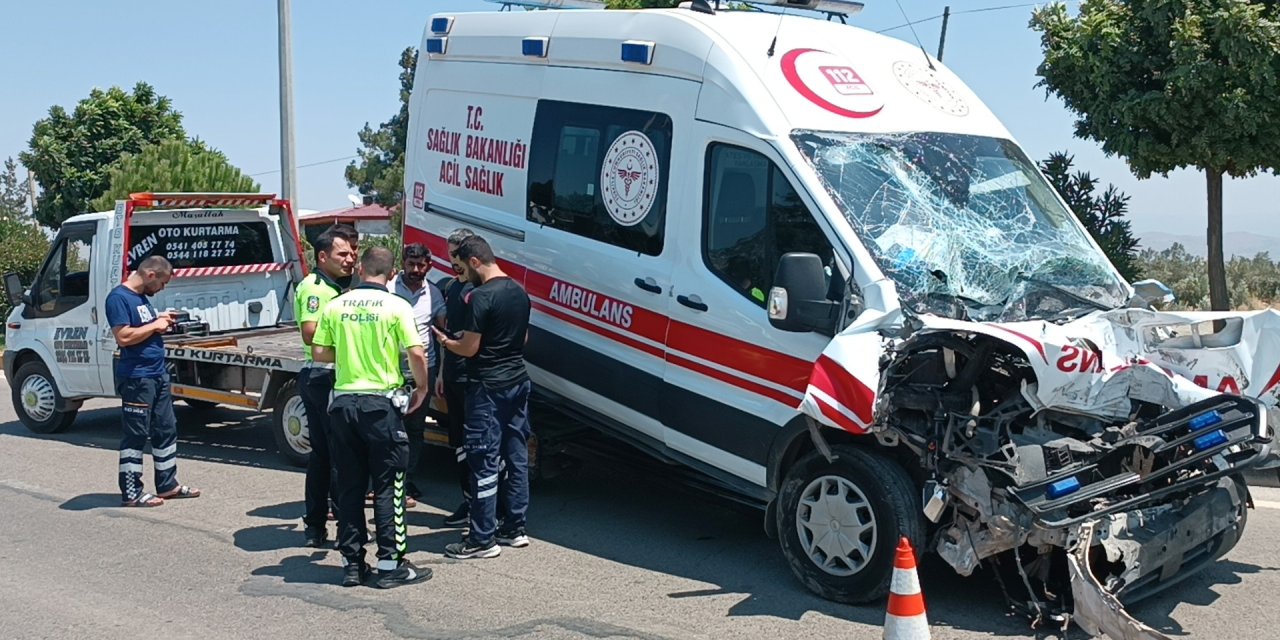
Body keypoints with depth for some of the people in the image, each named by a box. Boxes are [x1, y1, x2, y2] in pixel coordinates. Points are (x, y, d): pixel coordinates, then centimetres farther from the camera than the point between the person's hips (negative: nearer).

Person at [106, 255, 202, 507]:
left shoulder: (141, 296, 13)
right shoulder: (118, 297, -15)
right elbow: (124, 336, -23)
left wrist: (161, 319, 9)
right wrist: (155, 325, -14)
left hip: (158, 374, 10)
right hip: (136, 378, -10)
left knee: (166, 430, 14)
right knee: (136, 435, -2)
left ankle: (168, 485, 24)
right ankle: (131, 493, 7)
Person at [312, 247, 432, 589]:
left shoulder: (336, 305, 4)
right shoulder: (396, 306, -7)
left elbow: (319, 352, 6)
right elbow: (416, 354, -13)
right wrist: (421, 388, 4)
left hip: (343, 402, 4)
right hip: (381, 403, -4)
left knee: (349, 485, 11)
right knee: (387, 486, 4)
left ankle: (352, 563, 17)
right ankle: (390, 564, 7)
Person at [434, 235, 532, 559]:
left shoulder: (481, 296, -16)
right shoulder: (519, 292, 9)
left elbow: (469, 347, -15)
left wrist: (445, 341, 3)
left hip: (488, 387, -8)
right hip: (518, 382, 9)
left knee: (484, 462, -3)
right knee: (517, 458, 12)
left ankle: (482, 540, 1)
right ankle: (515, 529, 21)